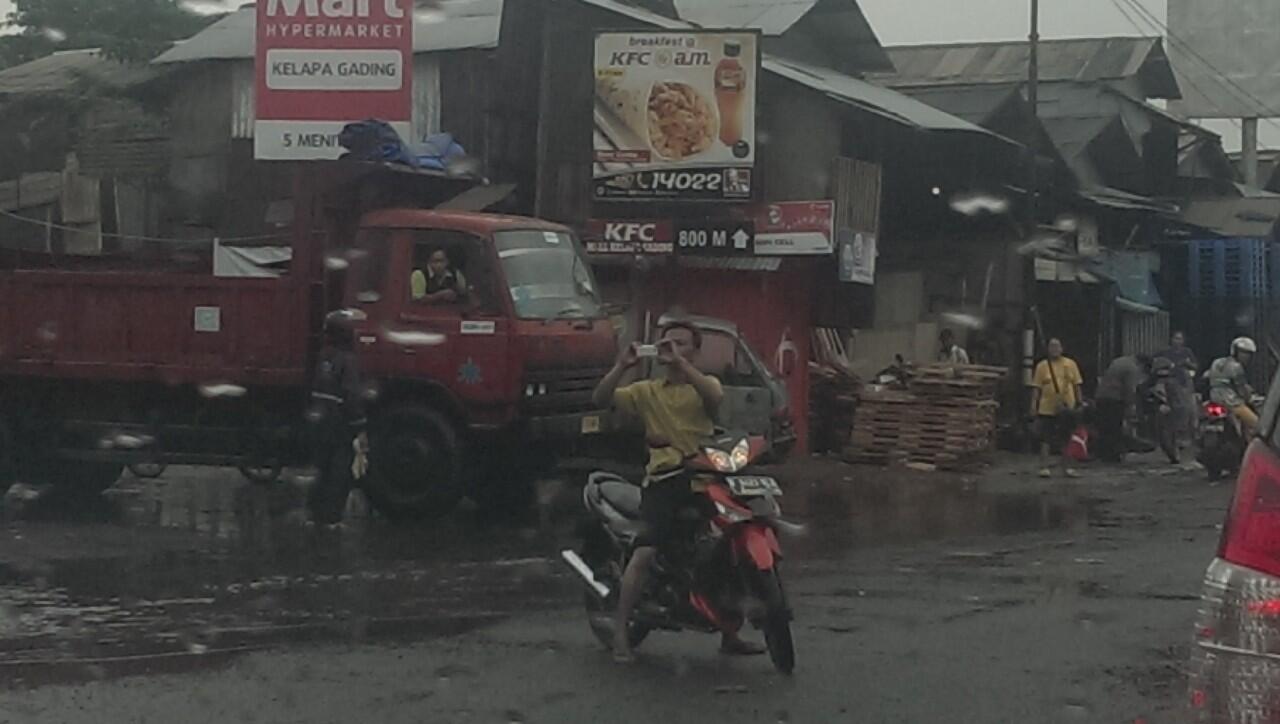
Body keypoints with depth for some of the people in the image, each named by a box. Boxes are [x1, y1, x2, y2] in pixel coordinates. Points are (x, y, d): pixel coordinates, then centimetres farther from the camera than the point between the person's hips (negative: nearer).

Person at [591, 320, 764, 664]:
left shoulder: (704, 384, 11)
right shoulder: (647, 390, 13)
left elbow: (715, 397, -15)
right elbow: (601, 399, 1)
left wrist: (679, 363, -21)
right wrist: (622, 366, -12)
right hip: (664, 478, -1)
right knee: (645, 552, -16)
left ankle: (729, 634, 18)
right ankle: (620, 632, -10)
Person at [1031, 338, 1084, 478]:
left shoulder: (1070, 364, 5)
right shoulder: (1042, 366, 0)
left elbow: (1076, 385, 8)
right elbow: (1036, 388, 0)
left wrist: (1078, 403, 5)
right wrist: (1034, 405, -7)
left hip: (1066, 408, 2)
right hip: (1047, 409, -2)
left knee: (1066, 439, 10)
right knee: (1045, 439, -2)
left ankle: (1066, 467, 19)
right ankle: (1044, 467, 2)